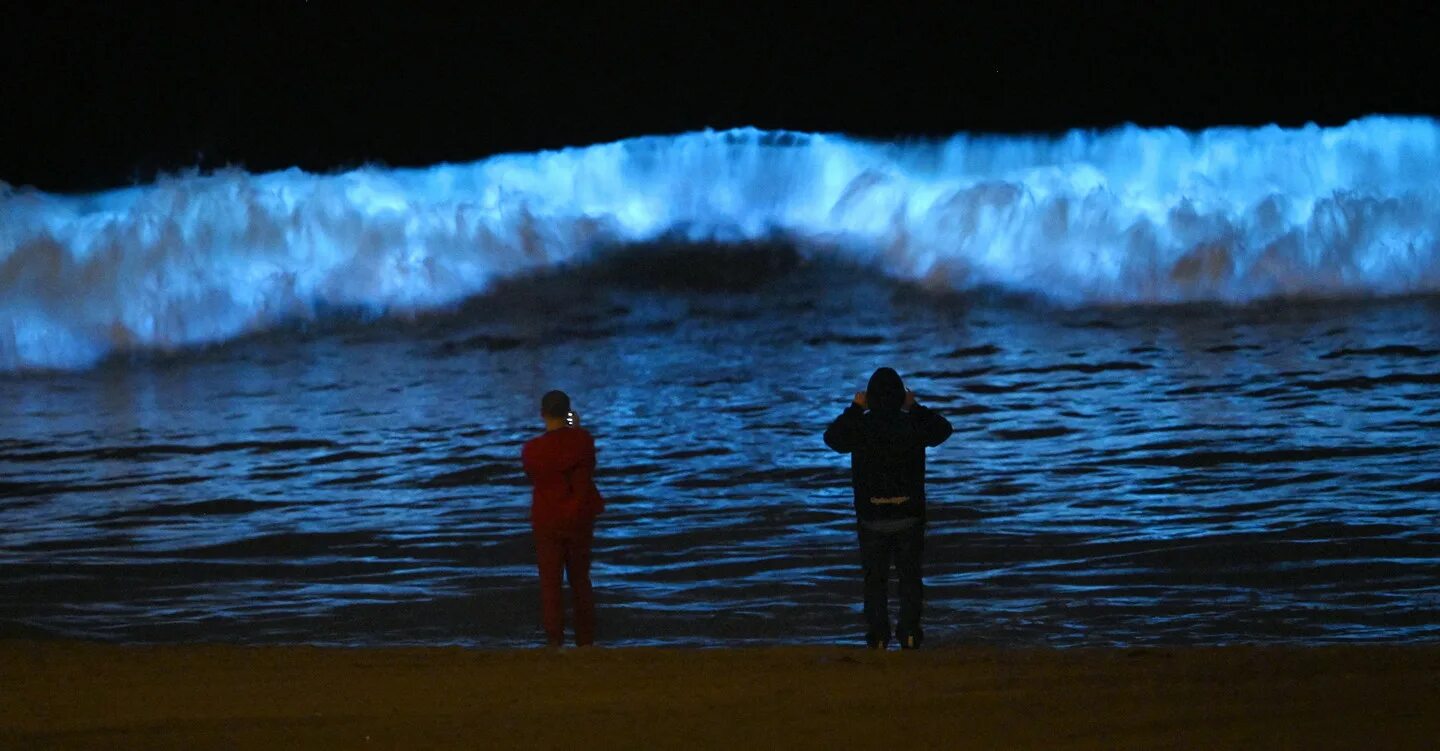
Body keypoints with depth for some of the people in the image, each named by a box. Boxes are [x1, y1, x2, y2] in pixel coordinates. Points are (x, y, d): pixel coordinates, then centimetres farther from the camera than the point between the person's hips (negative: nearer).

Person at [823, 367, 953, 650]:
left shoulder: (861, 427, -12)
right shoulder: (912, 425, -9)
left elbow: (832, 438, 10)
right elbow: (943, 430, 13)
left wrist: (855, 409, 18)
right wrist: (915, 408, 22)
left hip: (872, 518, -1)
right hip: (910, 517, 1)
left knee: (875, 580, 10)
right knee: (910, 577, 13)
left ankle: (878, 638, 5)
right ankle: (909, 634, 7)